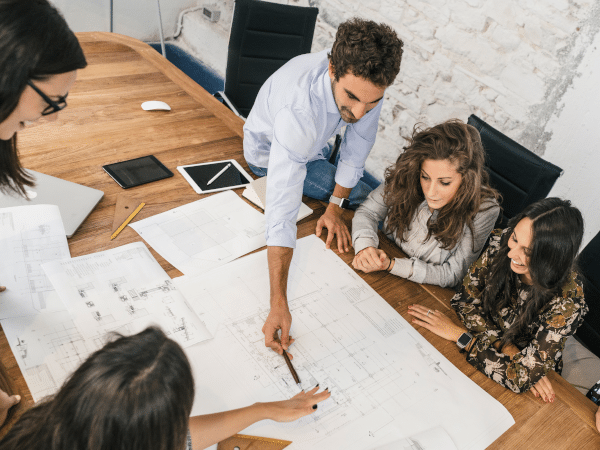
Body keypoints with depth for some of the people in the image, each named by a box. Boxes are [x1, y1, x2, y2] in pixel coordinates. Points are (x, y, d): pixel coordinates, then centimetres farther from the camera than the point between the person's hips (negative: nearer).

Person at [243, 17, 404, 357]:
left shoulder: (364, 77, -33)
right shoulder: (299, 110, -49)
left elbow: (357, 145, -17)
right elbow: (282, 213, -54)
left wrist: (334, 207, -15)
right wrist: (279, 304, -56)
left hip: (315, 142, 5)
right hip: (270, 153, -5)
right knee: (364, 199, -9)